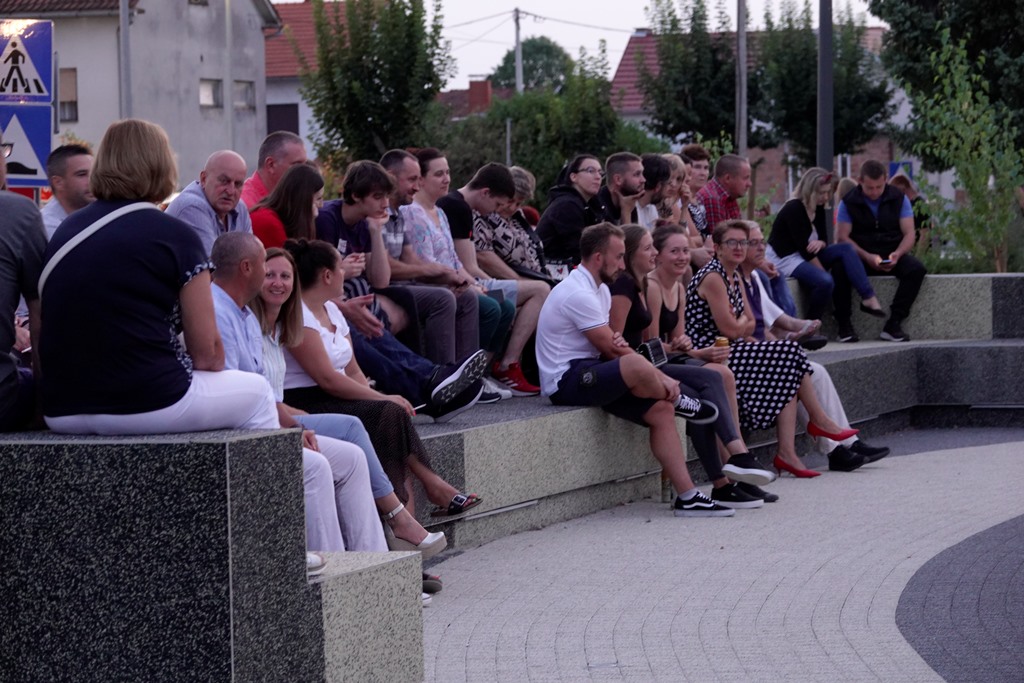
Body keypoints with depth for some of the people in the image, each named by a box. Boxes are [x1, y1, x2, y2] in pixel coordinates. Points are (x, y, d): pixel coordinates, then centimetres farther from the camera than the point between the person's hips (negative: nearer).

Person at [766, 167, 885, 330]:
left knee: (846, 249, -10)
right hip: (785, 260, -9)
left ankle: (868, 298, -20)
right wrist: (824, 270, -19)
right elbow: (803, 248, -22)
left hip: (807, 256, 9)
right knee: (824, 281, -33)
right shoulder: (794, 209, -20)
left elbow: (823, 237, 8)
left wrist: (820, 243, -18)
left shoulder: (818, 208, 6)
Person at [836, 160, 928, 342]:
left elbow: (909, 234, 0)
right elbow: (842, 237, -8)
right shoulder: (848, 202, -2)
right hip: (860, 258, -2)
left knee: (916, 269, -29)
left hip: (892, 257, 2)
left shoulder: (899, 199, 3)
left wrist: (897, 254, -22)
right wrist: (867, 257, -22)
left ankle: (893, 324, -29)